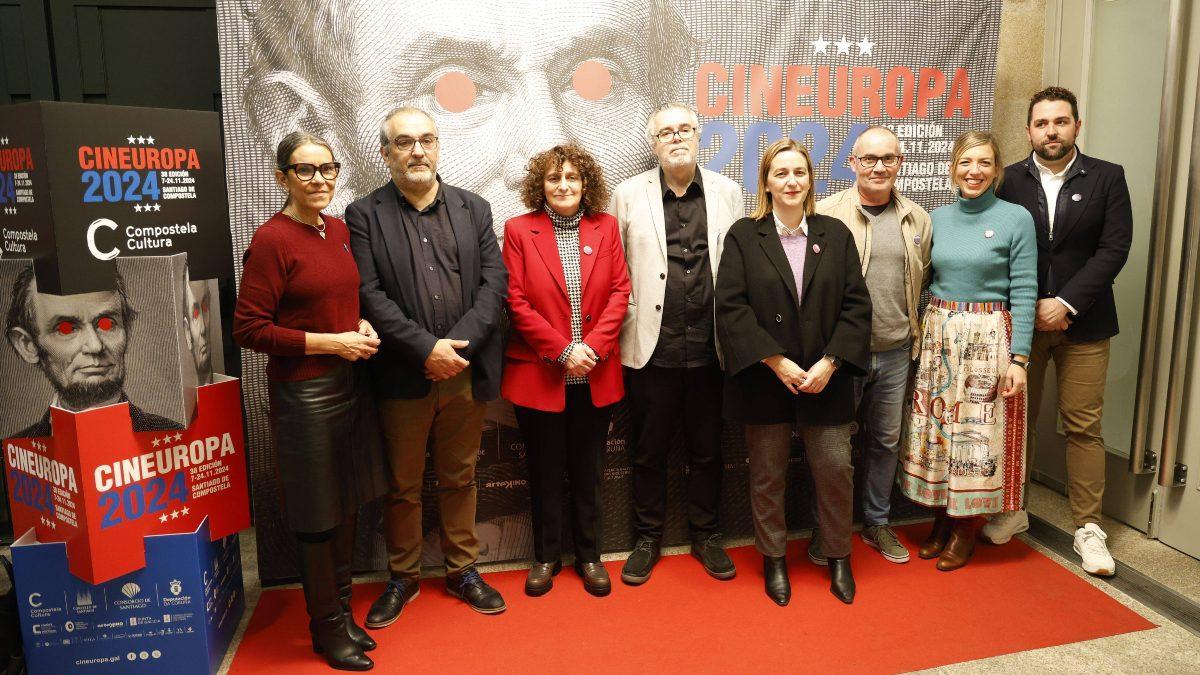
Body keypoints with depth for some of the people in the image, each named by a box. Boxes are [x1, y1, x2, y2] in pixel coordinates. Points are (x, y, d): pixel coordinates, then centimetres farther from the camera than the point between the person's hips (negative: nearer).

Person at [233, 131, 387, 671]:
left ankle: (343, 611, 34)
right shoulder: (271, 239, -13)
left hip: (350, 383, 7)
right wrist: (330, 343, -17)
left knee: (348, 505, 16)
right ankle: (326, 627, 27)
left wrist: (362, 326, 1)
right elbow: (249, 329, -14)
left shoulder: (339, 230, 7)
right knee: (317, 516, 7)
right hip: (303, 391, -7)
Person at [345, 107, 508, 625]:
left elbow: (494, 284, 0)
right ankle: (403, 577, 30)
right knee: (402, 484, 12)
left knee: (459, 479, 15)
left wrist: (459, 345, -12)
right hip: (403, 376, -2)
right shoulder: (364, 215, 1)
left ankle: (463, 570, 32)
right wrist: (426, 348, -16)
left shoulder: (473, 208, 8)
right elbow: (370, 296, -9)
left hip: (466, 371, 2)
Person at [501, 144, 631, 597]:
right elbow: (516, 301, -8)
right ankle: (546, 556, 28)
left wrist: (593, 346, -12)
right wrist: (562, 350, -14)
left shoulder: (605, 227, 4)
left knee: (588, 470, 13)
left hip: (595, 375, 2)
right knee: (544, 470, 11)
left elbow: (620, 291, 0)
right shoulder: (519, 230, -2)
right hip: (539, 374, -1)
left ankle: (589, 555, 29)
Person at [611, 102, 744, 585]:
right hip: (651, 347, -1)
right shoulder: (630, 194, 1)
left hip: (709, 347, 1)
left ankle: (706, 534, 33)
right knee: (648, 451, 11)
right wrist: (626, 322, -3)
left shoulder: (727, 193, 5)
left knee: (707, 450, 14)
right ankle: (648, 538, 29)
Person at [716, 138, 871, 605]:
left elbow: (857, 304, 2)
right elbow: (731, 307, -9)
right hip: (764, 378, -1)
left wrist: (830, 362, -10)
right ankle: (774, 559, 29)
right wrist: (776, 362, -15)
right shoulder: (743, 236, -1)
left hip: (826, 378, 2)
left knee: (836, 469, 4)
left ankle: (838, 557, 28)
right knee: (767, 475, 9)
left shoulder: (835, 234, 6)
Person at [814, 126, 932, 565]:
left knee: (886, 441, 16)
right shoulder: (827, 214, -9)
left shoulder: (917, 220, 7)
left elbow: (922, 280, 17)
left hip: (895, 352, 4)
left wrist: (913, 331, 12)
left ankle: (876, 522, 34)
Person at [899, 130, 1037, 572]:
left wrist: (1019, 358, -12)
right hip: (938, 336, 4)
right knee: (936, 427, 9)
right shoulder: (937, 219, 7)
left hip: (988, 339, -4)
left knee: (978, 432, 3)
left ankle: (967, 527, 22)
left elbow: (1024, 292, -7)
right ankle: (942, 517, 27)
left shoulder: (1016, 219, -5)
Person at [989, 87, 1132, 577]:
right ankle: (1013, 510, 24)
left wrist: (1065, 303, -14)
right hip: (1021, 319, 1)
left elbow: (1114, 249, -6)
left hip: (1083, 321, 0)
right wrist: (1032, 308, -9)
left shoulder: (1107, 178, 1)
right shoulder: (1009, 181, 1)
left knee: (1083, 426, 3)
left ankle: (1087, 528, 14)